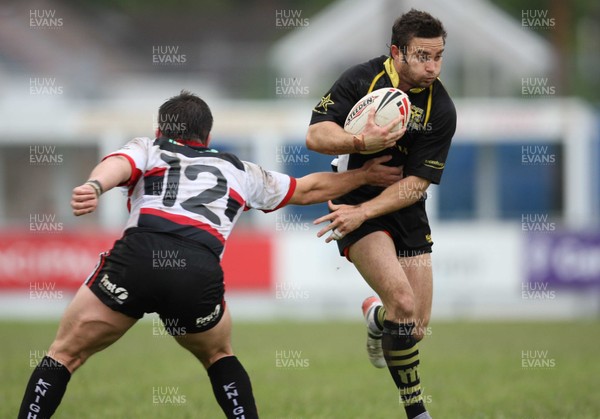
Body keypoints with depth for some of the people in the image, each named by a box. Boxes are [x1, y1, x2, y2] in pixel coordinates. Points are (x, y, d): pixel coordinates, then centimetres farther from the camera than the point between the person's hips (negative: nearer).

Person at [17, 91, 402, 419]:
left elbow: (118, 165, 2)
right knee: (219, 357, 32)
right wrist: (364, 176, 62)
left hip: (136, 259, -2)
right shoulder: (238, 170, 34)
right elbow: (309, 190, 46)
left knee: (65, 354, 14)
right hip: (200, 273, 2)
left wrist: (94, 187, -20)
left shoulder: (146, 150, 27)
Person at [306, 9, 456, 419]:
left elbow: (417, 183, -12)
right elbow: (316, 134, -17)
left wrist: (363, 212, -24)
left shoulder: (441, 109, -11)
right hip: (353, 198, -3)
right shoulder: (361, 79, -13)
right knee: (403, 303, -24)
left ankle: (377, 316, 40)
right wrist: (360, 142, -37)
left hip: (406, 212, 3)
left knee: (416, 328, 3)